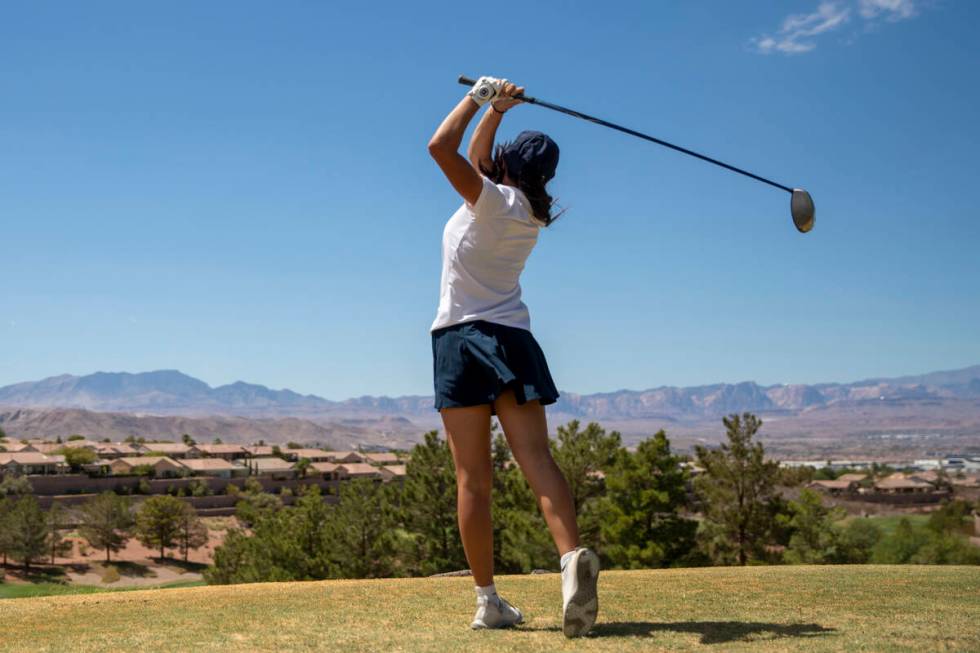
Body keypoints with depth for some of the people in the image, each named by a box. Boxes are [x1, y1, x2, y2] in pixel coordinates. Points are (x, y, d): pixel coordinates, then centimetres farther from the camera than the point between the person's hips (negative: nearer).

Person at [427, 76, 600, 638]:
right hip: (512, 338, 5)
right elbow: (479, 160, 27)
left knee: (473, 479, -3)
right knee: (537, 459, -8)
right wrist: (496, 109, 23)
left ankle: (489, 602, -2)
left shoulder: (493, 200, -8)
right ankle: (572, 556, -31)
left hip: (463, 338, -5)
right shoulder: (531, 211, 13)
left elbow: (442, 148, -14)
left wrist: (482, 101, -2)